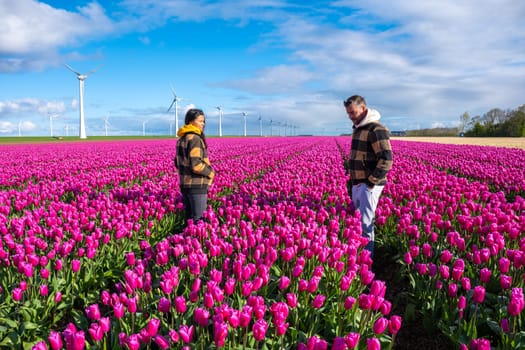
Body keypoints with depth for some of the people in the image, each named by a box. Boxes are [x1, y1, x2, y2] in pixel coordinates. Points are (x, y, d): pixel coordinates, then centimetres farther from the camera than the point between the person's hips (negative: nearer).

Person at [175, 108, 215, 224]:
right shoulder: (195, 139, -17)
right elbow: (196, 165, -23)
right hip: (197, 185, -9)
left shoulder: (181, 139, 12)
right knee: (198, 219, -3)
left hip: (185, 184, 9)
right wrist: (211, 173, -9)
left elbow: (177, 162, 18)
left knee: (189, 217, 17)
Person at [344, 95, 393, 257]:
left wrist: (370, 182, -20)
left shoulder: (376, 130, -15)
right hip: (357, 184, 9)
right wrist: (353, 179, 16)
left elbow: (386, 160, -21)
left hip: (369, 185, -9)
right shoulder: (357, 128, 14)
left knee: (366, 224, -7)